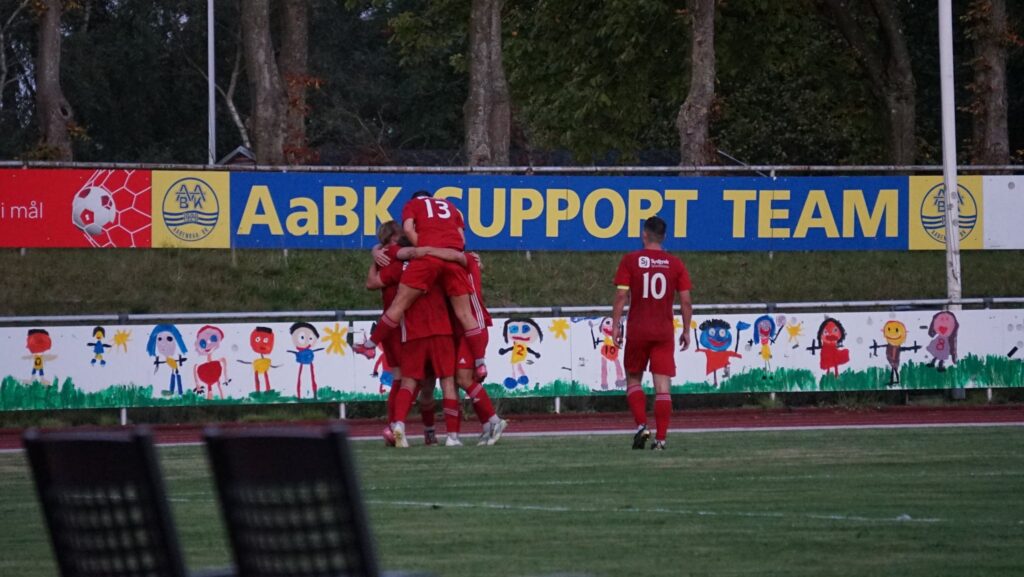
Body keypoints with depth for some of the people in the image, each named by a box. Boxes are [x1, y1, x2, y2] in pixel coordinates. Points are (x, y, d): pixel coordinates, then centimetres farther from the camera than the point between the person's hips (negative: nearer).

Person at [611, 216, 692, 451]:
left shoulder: (630, 260, -1)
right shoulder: (675, 264, 3)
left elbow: (621, 295, -7)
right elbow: (686, 301, 2)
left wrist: (615, 325, -2)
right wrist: (686, 331, 10)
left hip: (637, 331, -1)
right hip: (664, 332, 1)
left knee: (633, 379, 14)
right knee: (663, 386, 0)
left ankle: (641, 426, -4)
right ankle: (661, 438, -6)